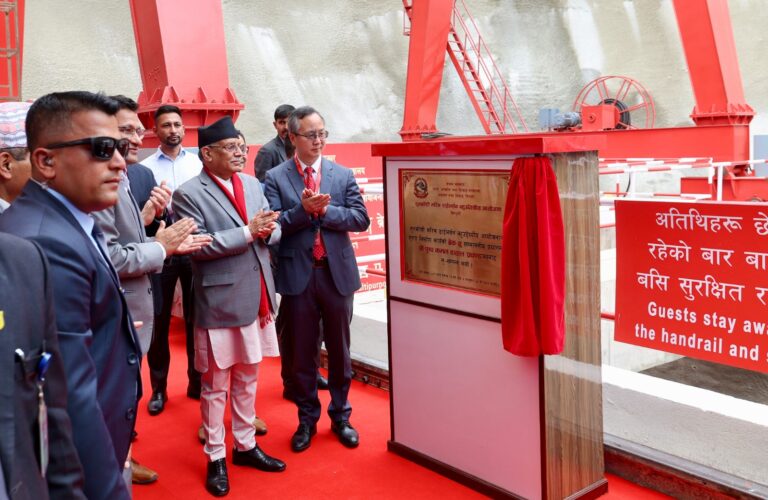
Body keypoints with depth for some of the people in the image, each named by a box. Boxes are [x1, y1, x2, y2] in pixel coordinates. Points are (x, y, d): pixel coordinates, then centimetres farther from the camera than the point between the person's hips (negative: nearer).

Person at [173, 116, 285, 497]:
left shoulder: (253, 184, 10)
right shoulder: (188, 194, -10)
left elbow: (273, 230, 11)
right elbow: (198, 246, -19)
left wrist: (266, 231, -13)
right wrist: (247, 232, -19)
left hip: (256, 298, 6)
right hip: (220, 302, -6)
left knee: (247, 379, 18)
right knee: (215, 385, 7)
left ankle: (245, 446, 32)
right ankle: (215, 457, 21)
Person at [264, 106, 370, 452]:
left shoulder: (343, 175, 5)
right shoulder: (276, 177, 0)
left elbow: (361, 218, -4)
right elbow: (273, 225, -9)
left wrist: (324, 210, -15)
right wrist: (303, 209, -23)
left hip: (337, 272, 2)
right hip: (297, 276, -1)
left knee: (339, 350, 12)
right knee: (302, 353, 10)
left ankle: (340, 416, 29)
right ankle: (307, 419, 26)